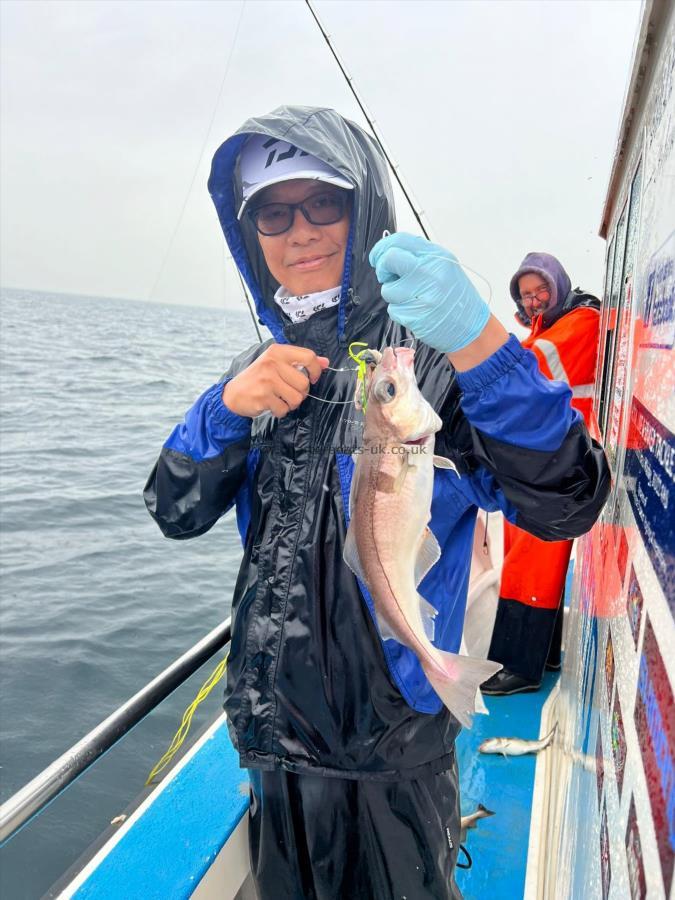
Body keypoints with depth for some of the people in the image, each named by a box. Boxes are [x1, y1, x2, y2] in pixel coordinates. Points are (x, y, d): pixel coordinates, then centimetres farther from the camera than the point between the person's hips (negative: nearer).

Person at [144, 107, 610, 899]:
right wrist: (227, 407, -19)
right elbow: (177, 512, 0)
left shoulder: (432, 357, -15)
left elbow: (564, 507, -25)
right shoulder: (268, 363, 3)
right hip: (271, 735, 5)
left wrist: (481, 344, -40)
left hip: (391, 751, -4)